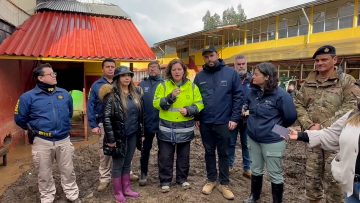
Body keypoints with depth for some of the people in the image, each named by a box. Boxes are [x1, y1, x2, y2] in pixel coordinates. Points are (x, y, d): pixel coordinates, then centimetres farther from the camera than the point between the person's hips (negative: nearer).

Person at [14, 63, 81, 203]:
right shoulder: (28, 97, -8)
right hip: (42, 142, -2)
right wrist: (34, 130, 9)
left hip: (64, 140, 2)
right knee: (44, 175, 15)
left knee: (68, 171, 14)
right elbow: (20, 119, 1)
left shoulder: (64, 93, 3)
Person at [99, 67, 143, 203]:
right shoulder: (112, 94, -14)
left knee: (127, 163, 18)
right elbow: (106, 117, -17)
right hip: (119, 135, -5)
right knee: (118, 165, 9)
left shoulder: (136, 92, 5)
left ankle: (126, 189, 33)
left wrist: (140, 130, 10)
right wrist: (110, 138, -18)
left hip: (133, 134, 6)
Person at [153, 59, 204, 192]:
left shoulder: (192, 86, 2)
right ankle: (165, 181, 24)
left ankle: (182, 179, 34)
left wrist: (189, 110, -17)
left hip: (185, 129, 2)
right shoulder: (163, 85, -2)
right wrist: (170, 97, -23)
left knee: (183, 156, 15)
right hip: (166, 128, -1)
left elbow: (199, 104, 1)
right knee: (165, 156, 6)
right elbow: (156, 104, -9)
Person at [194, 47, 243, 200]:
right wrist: (196, 118, 3)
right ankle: (211, 180, 32)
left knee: (223, 153, 10)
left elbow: (238, 97, -6)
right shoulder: (199, 76, 3)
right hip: (205, 123, 3)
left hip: (224, 122, -2)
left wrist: (234, 118, -10)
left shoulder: (231, 73, -5)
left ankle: (224, 184, 26)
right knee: (209, 152, 15)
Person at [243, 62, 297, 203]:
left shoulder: (280, 95, -19)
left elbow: (291, 117, -12)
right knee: (256, 170, 21)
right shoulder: (253, 92, 0)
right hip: (253, 138, 6)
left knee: (275, 174, 10)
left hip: (272, 141, -6)